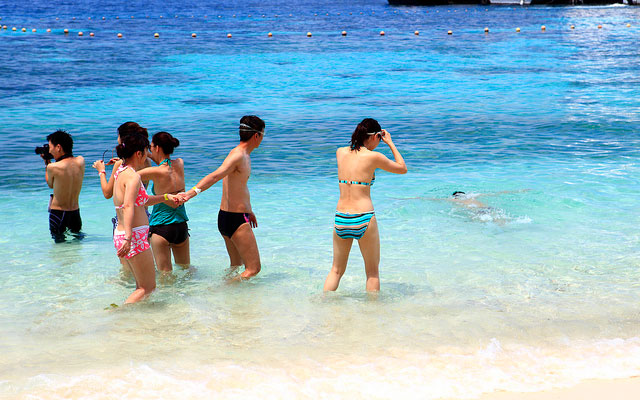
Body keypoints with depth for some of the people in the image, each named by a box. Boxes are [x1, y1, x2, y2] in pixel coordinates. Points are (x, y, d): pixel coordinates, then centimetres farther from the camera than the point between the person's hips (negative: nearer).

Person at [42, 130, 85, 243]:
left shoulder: (53, 167, -20)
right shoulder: (80, 161, -6)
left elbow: (50, 185, 1)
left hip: (57, 213, -5)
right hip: (75, 212, 5)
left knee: (60, 243, 6)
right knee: (78, 239, 21)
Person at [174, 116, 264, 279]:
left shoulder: (244, 155, 13)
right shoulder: (238, 155, -18)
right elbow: (215, 176, -35)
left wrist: (248, 210, 40)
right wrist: (192, 192, -50)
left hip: (227, 217, 10)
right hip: (236, 220, -10)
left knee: (236, 265, 24)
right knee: (253, 268, -6)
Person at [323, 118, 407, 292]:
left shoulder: (340, 152, 5)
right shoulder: (374, 157, -8)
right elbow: (403, 168, 8)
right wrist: (390, 143, 15)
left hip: (340, 219, 4)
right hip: (363, 219, -4)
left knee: (336, 270, 16)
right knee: (372, 272, 12)